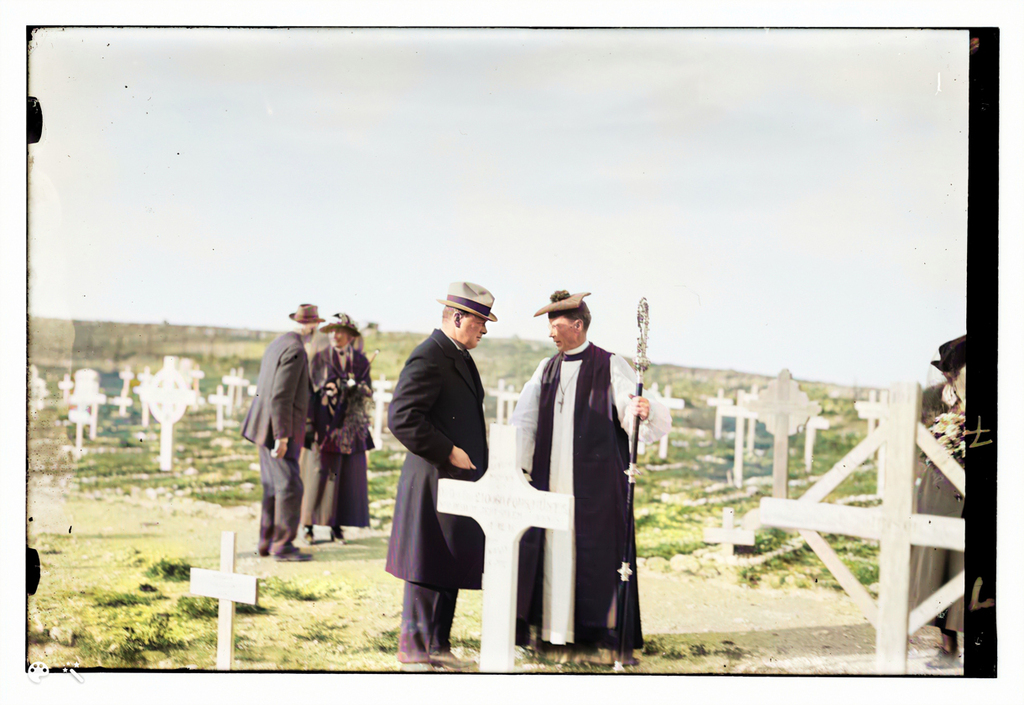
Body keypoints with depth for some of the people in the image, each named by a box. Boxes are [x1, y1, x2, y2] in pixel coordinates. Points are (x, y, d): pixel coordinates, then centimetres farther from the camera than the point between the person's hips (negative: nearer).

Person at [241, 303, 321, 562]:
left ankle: (268, 542, 16)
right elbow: (281, 396, -23)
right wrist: (282, 436, -22)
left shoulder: (277, 344, 14)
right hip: (279, 428, -10)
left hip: (267, 428, 10)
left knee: (273, 487, 13)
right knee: (289, 487, -7)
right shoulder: (295, 350, -17)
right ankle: (282, 545, -5)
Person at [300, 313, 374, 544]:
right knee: (317, 474, -4)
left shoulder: (360, 361, 8)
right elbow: (311, 390, 1)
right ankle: (308, 525, 2)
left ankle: (336, 526, 6)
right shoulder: (319, 358, 4)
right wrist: (310, 423, -9)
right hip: (323, 424, -2)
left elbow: (369, 392, 7)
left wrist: (356, 387, -15)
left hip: (350, 426, 2)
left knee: (346, 477, 0)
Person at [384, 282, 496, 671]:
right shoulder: (428, 359, -16)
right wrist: (447, 452, -20)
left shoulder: (459, 357, 16)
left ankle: (438, 645, 22)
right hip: (435, 481, -10)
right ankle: (414, 649, 7)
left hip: (460, 479, 10)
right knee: (428, 568, -3)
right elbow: (401, 418, -23)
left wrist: (473, 457, 15)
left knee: (452, 566, 13)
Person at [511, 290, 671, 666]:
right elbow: (524, 422, 8)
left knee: (596, 555, -3)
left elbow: (637, 416, -13)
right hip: (549, 479, 5)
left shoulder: (610, 367, -2)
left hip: (595, 481, -5)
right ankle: (553, 634, 13)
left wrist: (645, 411, -36)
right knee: (549, 552, 5)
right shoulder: (547, 370, 13)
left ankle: (602, 637, 5)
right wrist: (515, 466, -3)